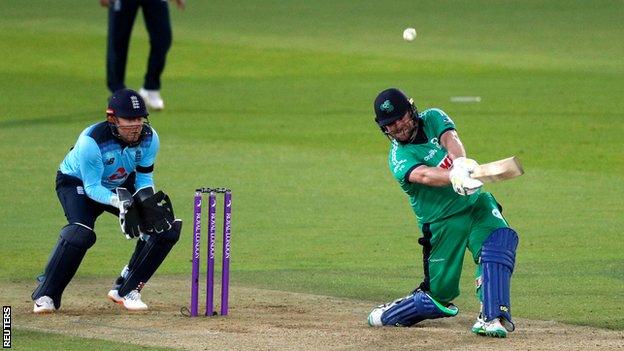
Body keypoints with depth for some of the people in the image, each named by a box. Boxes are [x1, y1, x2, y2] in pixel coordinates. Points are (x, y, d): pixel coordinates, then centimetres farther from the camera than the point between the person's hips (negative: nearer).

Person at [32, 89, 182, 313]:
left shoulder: (149, 138, -20)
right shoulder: (91, 141, -35)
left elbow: (144, 177, -6)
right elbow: (92, 188, -29)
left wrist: (147, 200, -27)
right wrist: (118, 201, -46)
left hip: (122, 186, 6)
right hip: (78, 183, -6)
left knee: (166, 227, -9)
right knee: (81, 233, -34)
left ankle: (126, 290, 3)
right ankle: (45, 296, -20)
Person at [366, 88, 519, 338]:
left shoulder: (433, 119, 1)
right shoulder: (398, 157, -11)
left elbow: (450, 139, -20)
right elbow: (424, 175, -33)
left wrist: (460, 163, -44)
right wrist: (455, 178, -54)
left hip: (475, 204, 3)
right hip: (442, 222, -3)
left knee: (500, 239, -29)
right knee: (440, 293, -1)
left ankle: (491, 317, -34)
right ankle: (386, 316, 25)